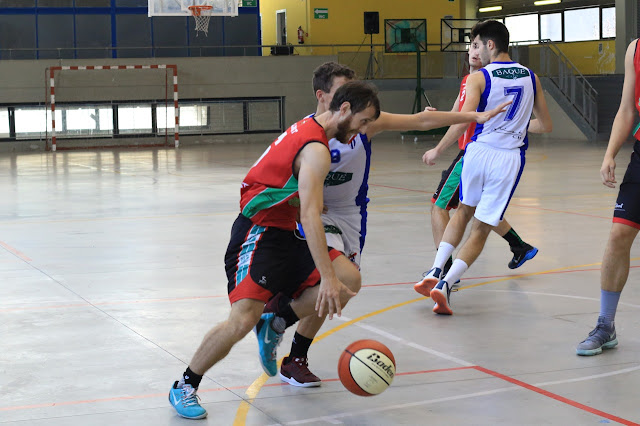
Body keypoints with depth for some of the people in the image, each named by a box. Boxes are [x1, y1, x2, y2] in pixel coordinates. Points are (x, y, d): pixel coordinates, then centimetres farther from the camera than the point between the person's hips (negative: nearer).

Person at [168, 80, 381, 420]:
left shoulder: (307, 128, 14)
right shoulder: (316, 150, -18)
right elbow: (309, 216, -28)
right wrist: (327, 278, -33)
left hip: (282, 234, 10)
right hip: (258, 234, -10)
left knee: (349, 279, -7)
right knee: (244, 318, -23)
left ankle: (276, 325, 8)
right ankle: (184, 387, -4)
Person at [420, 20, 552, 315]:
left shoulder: (478, 78, -5)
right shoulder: (531, 77, 8)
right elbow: (546, 126, 15)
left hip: (479, 152, -1)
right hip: (510, 158, 1)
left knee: (464, 210, 25)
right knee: (481, 230, 5)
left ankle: (436, 271, 15)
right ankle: (445, 284, -10)